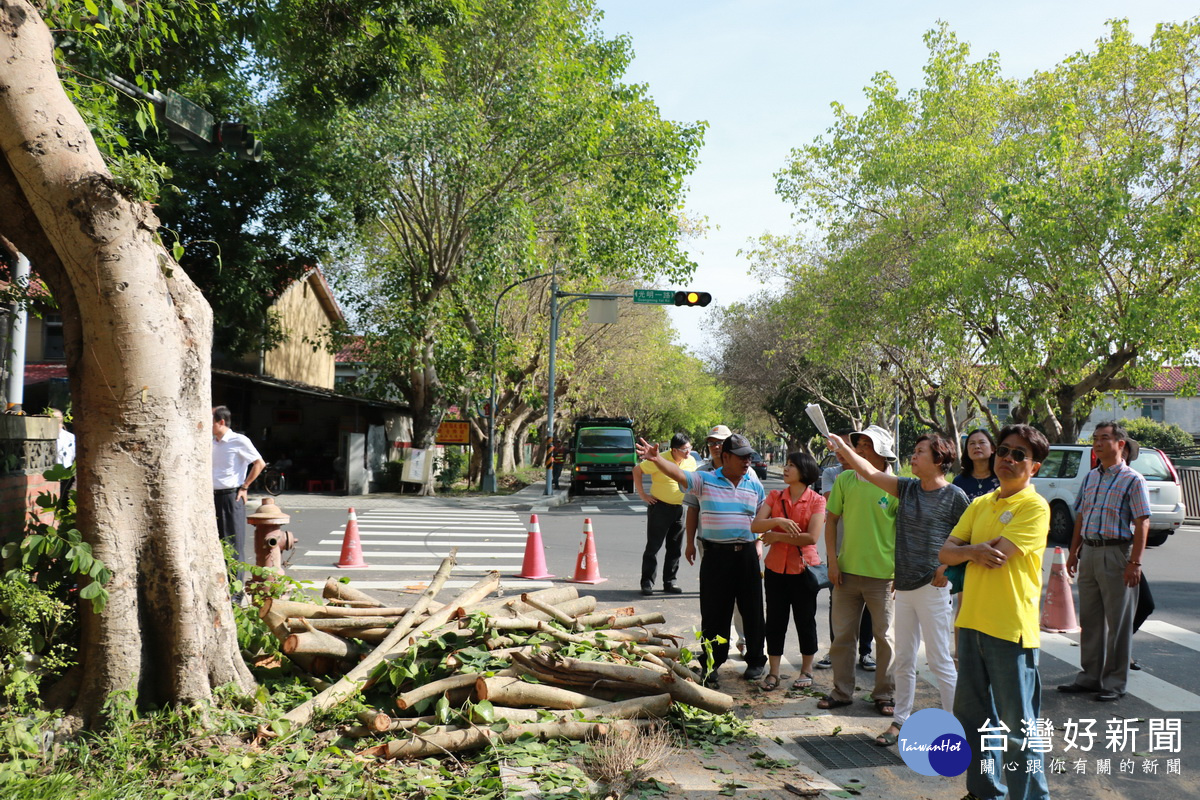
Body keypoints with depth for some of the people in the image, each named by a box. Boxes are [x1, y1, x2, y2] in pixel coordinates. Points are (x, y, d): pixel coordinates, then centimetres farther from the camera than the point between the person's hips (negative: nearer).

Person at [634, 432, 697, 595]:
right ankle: (647, 582, 7)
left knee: (675, 548, 9)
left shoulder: (691, 461, 1)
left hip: (679, 508, 5)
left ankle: (670, 582, 19)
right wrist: (642, 494, -9)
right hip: (659, 507, -5)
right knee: (653, 546, -1)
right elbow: (637, 470, -9)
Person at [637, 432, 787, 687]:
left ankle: (756, 660, 28)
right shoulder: (705, 481, -2)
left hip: (747, 553, 2)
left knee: (752, 610, 11)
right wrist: (656, 459, -34)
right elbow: (677, 474, -16)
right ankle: (712, 665, 18)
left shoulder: (755, 485, 8)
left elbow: (762, 520, 14)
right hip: (716, 554, -2)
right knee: (714, 612, 5)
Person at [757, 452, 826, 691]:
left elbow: (812, 537, -17)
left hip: (803, 568, -3)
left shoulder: (817, 501, -7)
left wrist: (777, 536, -12)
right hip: (776, 568, 3)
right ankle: (773, 672, 18)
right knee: (775, 620, 8)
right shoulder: (775, 496, 4)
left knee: (805, 620, 9)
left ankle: (806, 670, 24)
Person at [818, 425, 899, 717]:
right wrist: (833, 562, 1)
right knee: (842, 635, 11)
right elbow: (831, 520, 7)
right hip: (847, 571, 3)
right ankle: (842, 691, 25)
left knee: (885, 636, 9)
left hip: (883, 574, -3)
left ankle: (884, 694, 24)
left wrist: (902, 571, -5)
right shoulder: (844, 480, 1)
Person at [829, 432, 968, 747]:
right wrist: (842, 447, 0)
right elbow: (870, 472, 6)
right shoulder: (907, 488, 8)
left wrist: (948, 566, -13)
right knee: (904, 660, 14)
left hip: (932, 587, -6)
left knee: (940, 660, -1)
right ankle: (900, 720, 25)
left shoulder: (954, 496, -7)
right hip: (904, 585, 6)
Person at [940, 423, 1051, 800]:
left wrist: (965, 549, -2)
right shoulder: (980, 504, 12)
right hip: (971, 621, 8)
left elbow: (997, 554, -20)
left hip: (1010, 627, -7)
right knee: (973, 716, 18)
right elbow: (946, 552, 6)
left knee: (1018, 725, 1)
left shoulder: (1035, 507, -10)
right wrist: (974, 550, -14)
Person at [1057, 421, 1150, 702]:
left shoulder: (1132, 480, -7)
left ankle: (1115, 682, 12)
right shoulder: (1090, 478, 13)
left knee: (1118, 622, 2)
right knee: (1089, 620, 13)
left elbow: (1142, 523, -12)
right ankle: (1089, 676, 23)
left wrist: (1135, 562, -18)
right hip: (1088, 553, 7)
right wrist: (1074, 552, 13)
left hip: (1116, 553, -7)